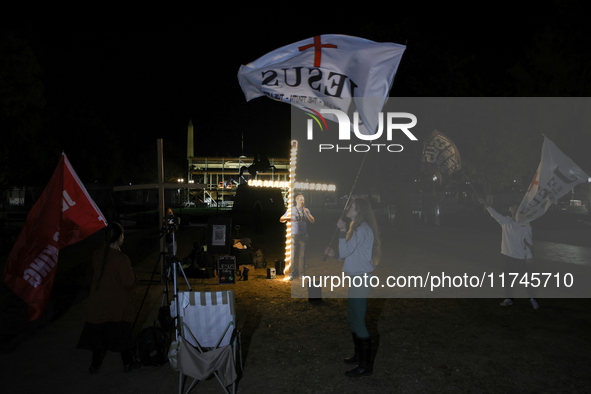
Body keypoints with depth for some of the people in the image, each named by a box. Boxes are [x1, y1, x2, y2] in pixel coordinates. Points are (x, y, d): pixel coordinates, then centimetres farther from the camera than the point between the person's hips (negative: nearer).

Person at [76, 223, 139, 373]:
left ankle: (95, 365, 26)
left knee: (98, 332, 16)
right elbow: (129, 283, -17)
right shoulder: (122, 259, -22)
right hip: (118, 306, -5)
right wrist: (132, 275, 2)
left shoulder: (97, 255, -4)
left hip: (98, 303, 5)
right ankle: (127, 363, 23)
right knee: (122, 332, 11)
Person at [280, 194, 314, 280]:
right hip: (294, 236, -2)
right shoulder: (291, 210, 5)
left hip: (303, 236, 2)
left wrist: (307, 214, -8)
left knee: (302, 255, 5)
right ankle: (291, 273, 2)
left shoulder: (306, 210, 12)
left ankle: (302, 273, 13)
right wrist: (287, 218, -12)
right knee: (293, 255, -4)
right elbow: (281, 219, 8)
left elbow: (313, 221, 6)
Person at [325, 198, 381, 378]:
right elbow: (350, 253, 20)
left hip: (361, 279, -11)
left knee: (358, 321, -6)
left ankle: (366, 365, 3)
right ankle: (359, 355, 33)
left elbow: (345, 251, -23)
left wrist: (342, 230, -17)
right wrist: (334, 254, 6)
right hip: (356, 278, 11)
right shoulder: (358, 228, 17)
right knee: (352, 319, 19)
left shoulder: (363, 229, -17)